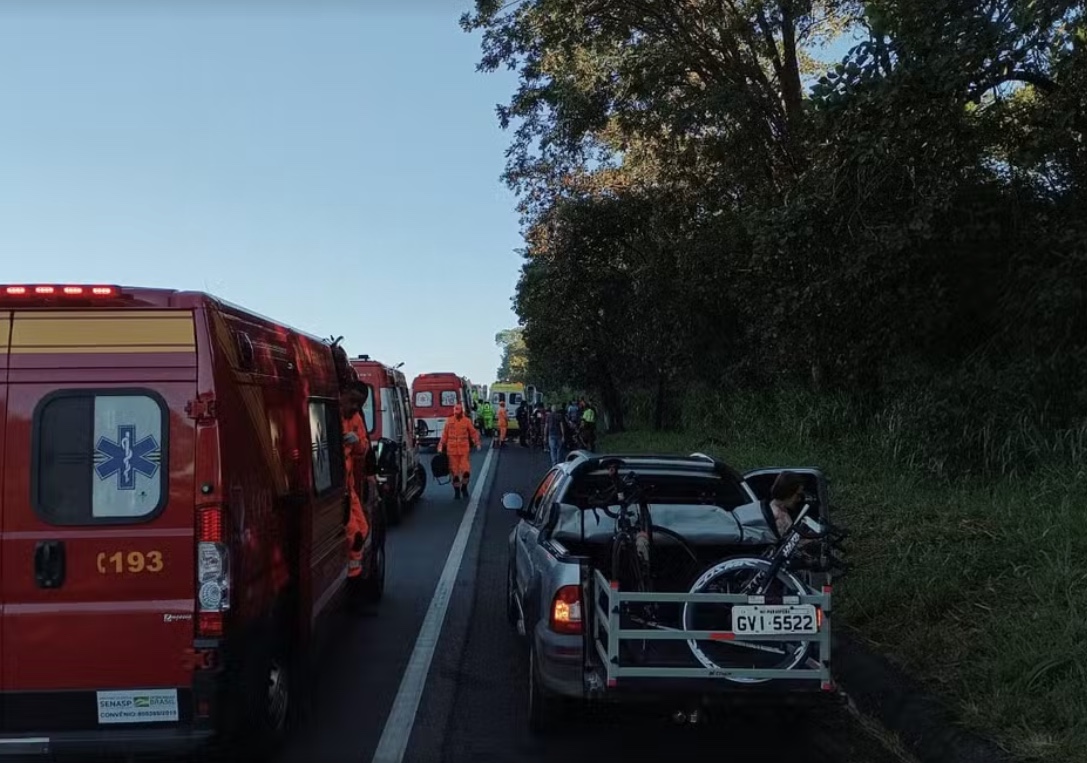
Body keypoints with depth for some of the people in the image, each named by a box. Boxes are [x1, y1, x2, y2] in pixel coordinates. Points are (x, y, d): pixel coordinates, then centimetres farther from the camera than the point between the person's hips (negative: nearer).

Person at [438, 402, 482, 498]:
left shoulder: (467, 421, 2)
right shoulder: (449, 422, 6)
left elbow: (473, 433, 3)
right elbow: (444, 435, 8)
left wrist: (477, 443, -8)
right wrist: (440, 447, 5)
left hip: (464, 450, -1)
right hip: (452, 450, 1)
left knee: (466, 470, -8)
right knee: (455, 472, 4)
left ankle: (464, 487, 16)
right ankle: (457, 490, 16)